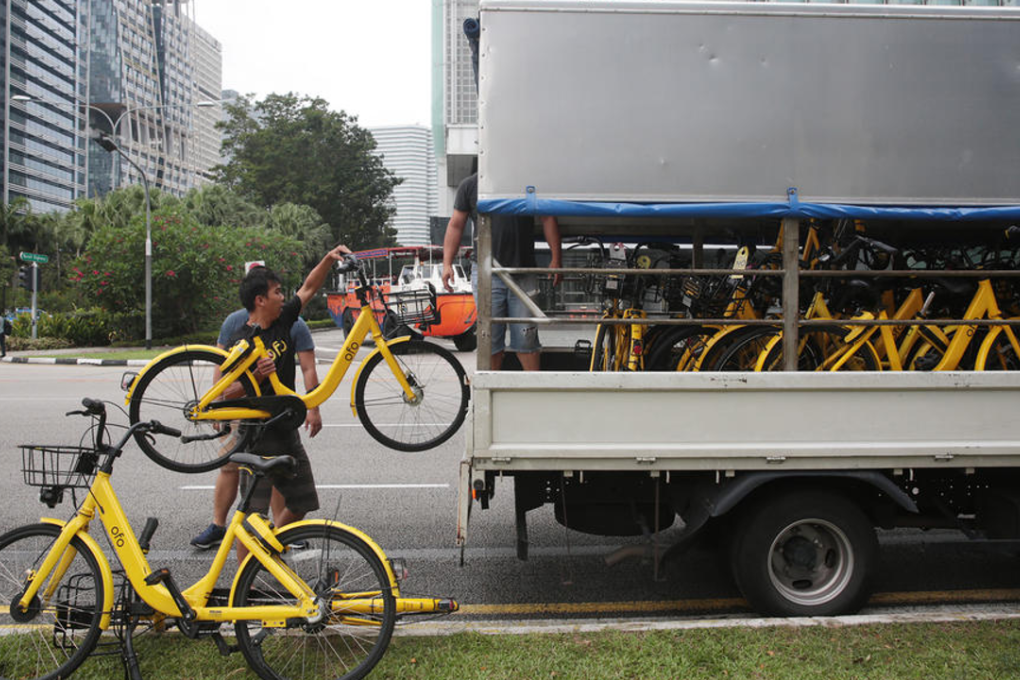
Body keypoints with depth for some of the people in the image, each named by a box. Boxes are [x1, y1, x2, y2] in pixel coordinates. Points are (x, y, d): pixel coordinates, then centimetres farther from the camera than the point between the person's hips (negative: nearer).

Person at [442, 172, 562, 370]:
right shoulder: (469, 185, 6)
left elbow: (547, 218, 8)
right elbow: (456, 225, 8)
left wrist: (556, 259, 2)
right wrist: (447, 263, -1)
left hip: (523, 274, 0)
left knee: (526, 337, 3)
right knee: (490, 339, 4)